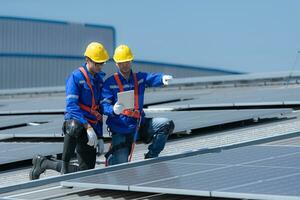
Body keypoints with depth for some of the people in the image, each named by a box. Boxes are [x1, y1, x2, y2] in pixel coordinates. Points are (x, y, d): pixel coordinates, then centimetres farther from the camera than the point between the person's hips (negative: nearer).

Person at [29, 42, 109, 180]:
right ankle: (65, 165, -18)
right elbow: (72, 105, -17)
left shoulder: (99, 79, 14)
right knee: (74, 128, -40)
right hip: (76, 121, -6)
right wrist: (88, 127, -26)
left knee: (86, 171, 3)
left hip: (90, 127, 6)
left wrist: (100, 137, 15)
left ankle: (43, 163, 18)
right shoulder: (76, 77, -8)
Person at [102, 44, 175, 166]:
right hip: (121, 129, -3)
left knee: (167, 124, -16)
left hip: (140, 125, 3)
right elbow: (104, 106, -14)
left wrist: (163, 78, -42)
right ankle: (111, 155, 26)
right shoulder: (110, 83, -5)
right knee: (121, 165, -12)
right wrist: (114, 110, -37)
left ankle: (151, 156, -3)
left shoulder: (139, 78, 4)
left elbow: (153, 78, -18)